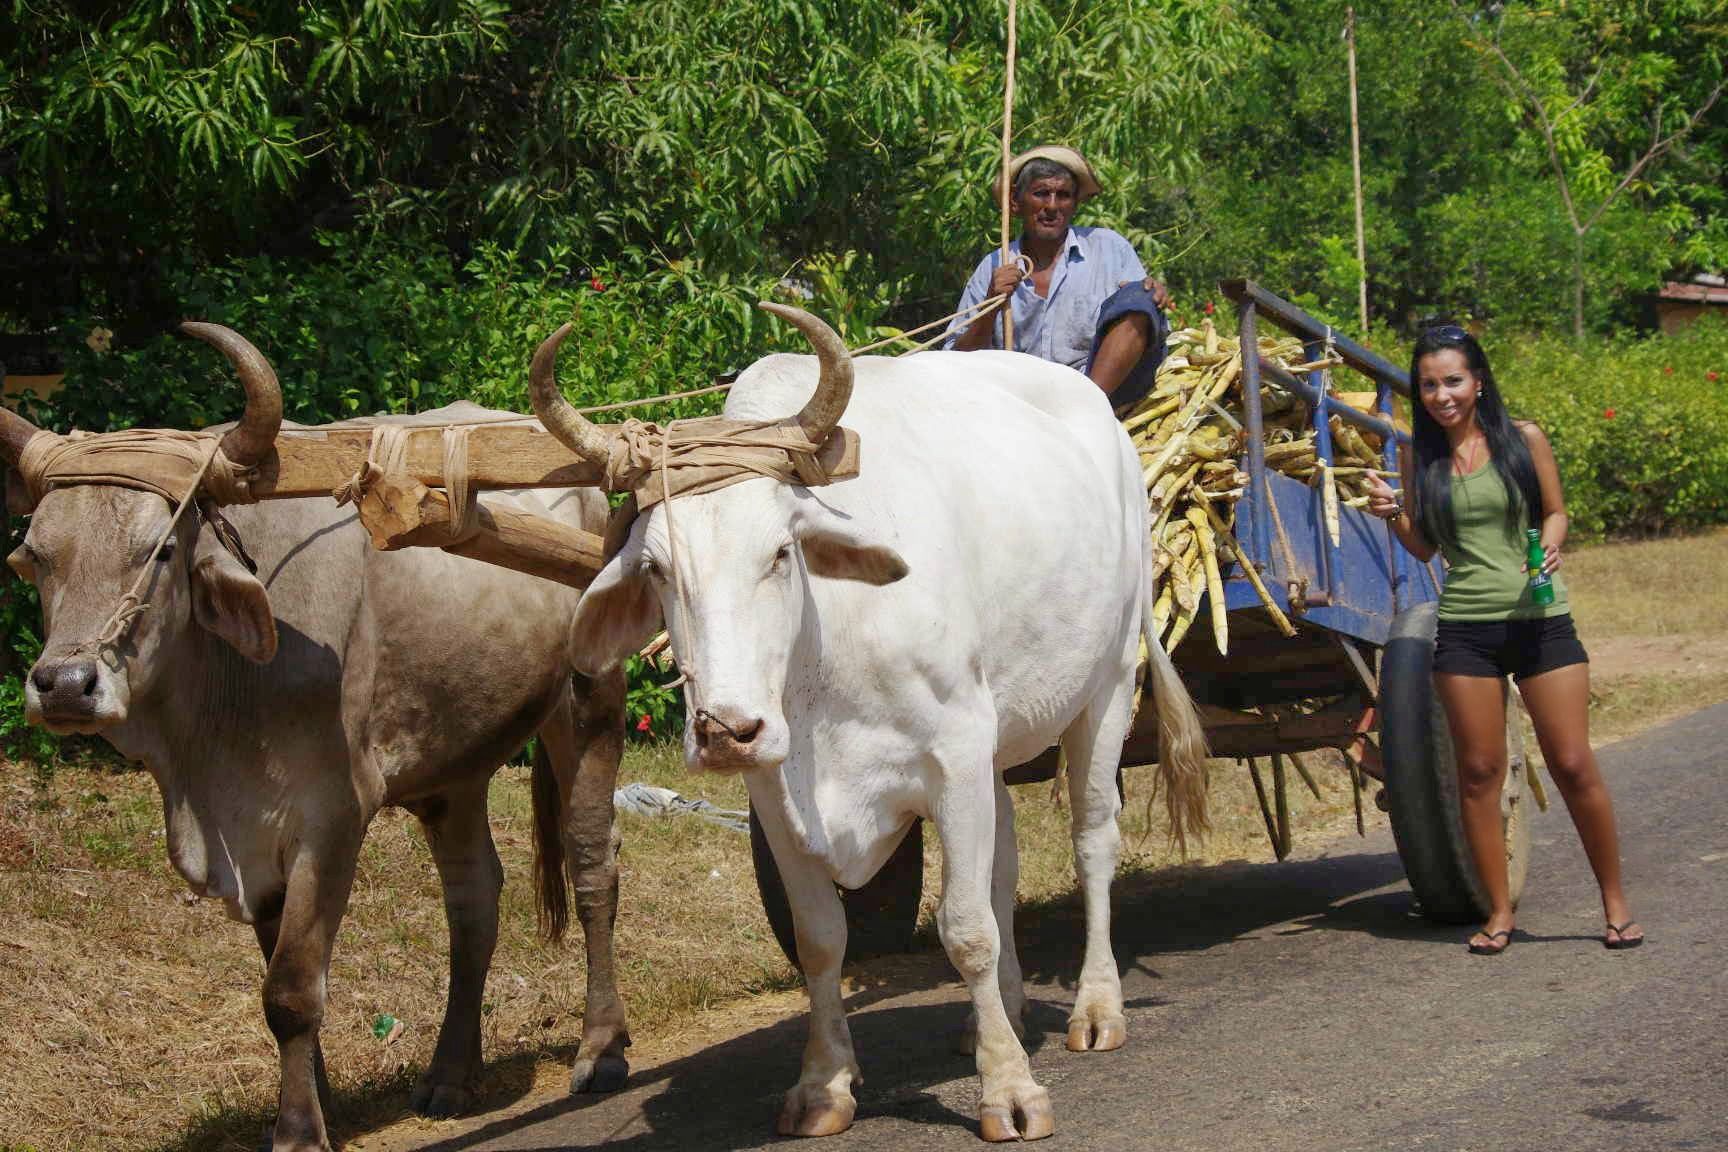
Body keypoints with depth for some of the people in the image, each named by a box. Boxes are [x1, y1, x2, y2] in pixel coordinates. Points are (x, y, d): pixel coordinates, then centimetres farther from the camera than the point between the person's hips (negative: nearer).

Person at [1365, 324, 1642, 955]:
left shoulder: (1523, 440, 0)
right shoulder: (1420, 458, 6)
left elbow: (1555, 510, 9)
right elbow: (1423, 546, 12)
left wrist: (1550, 544, -12)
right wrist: (1391, 514, -7)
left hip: (1540, 619, -2)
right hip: (1465, 628, 2)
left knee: (1573, 765, -2)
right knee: (1478, 772, 2)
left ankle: (1616, 903, 11)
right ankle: (1498, 913, 12)